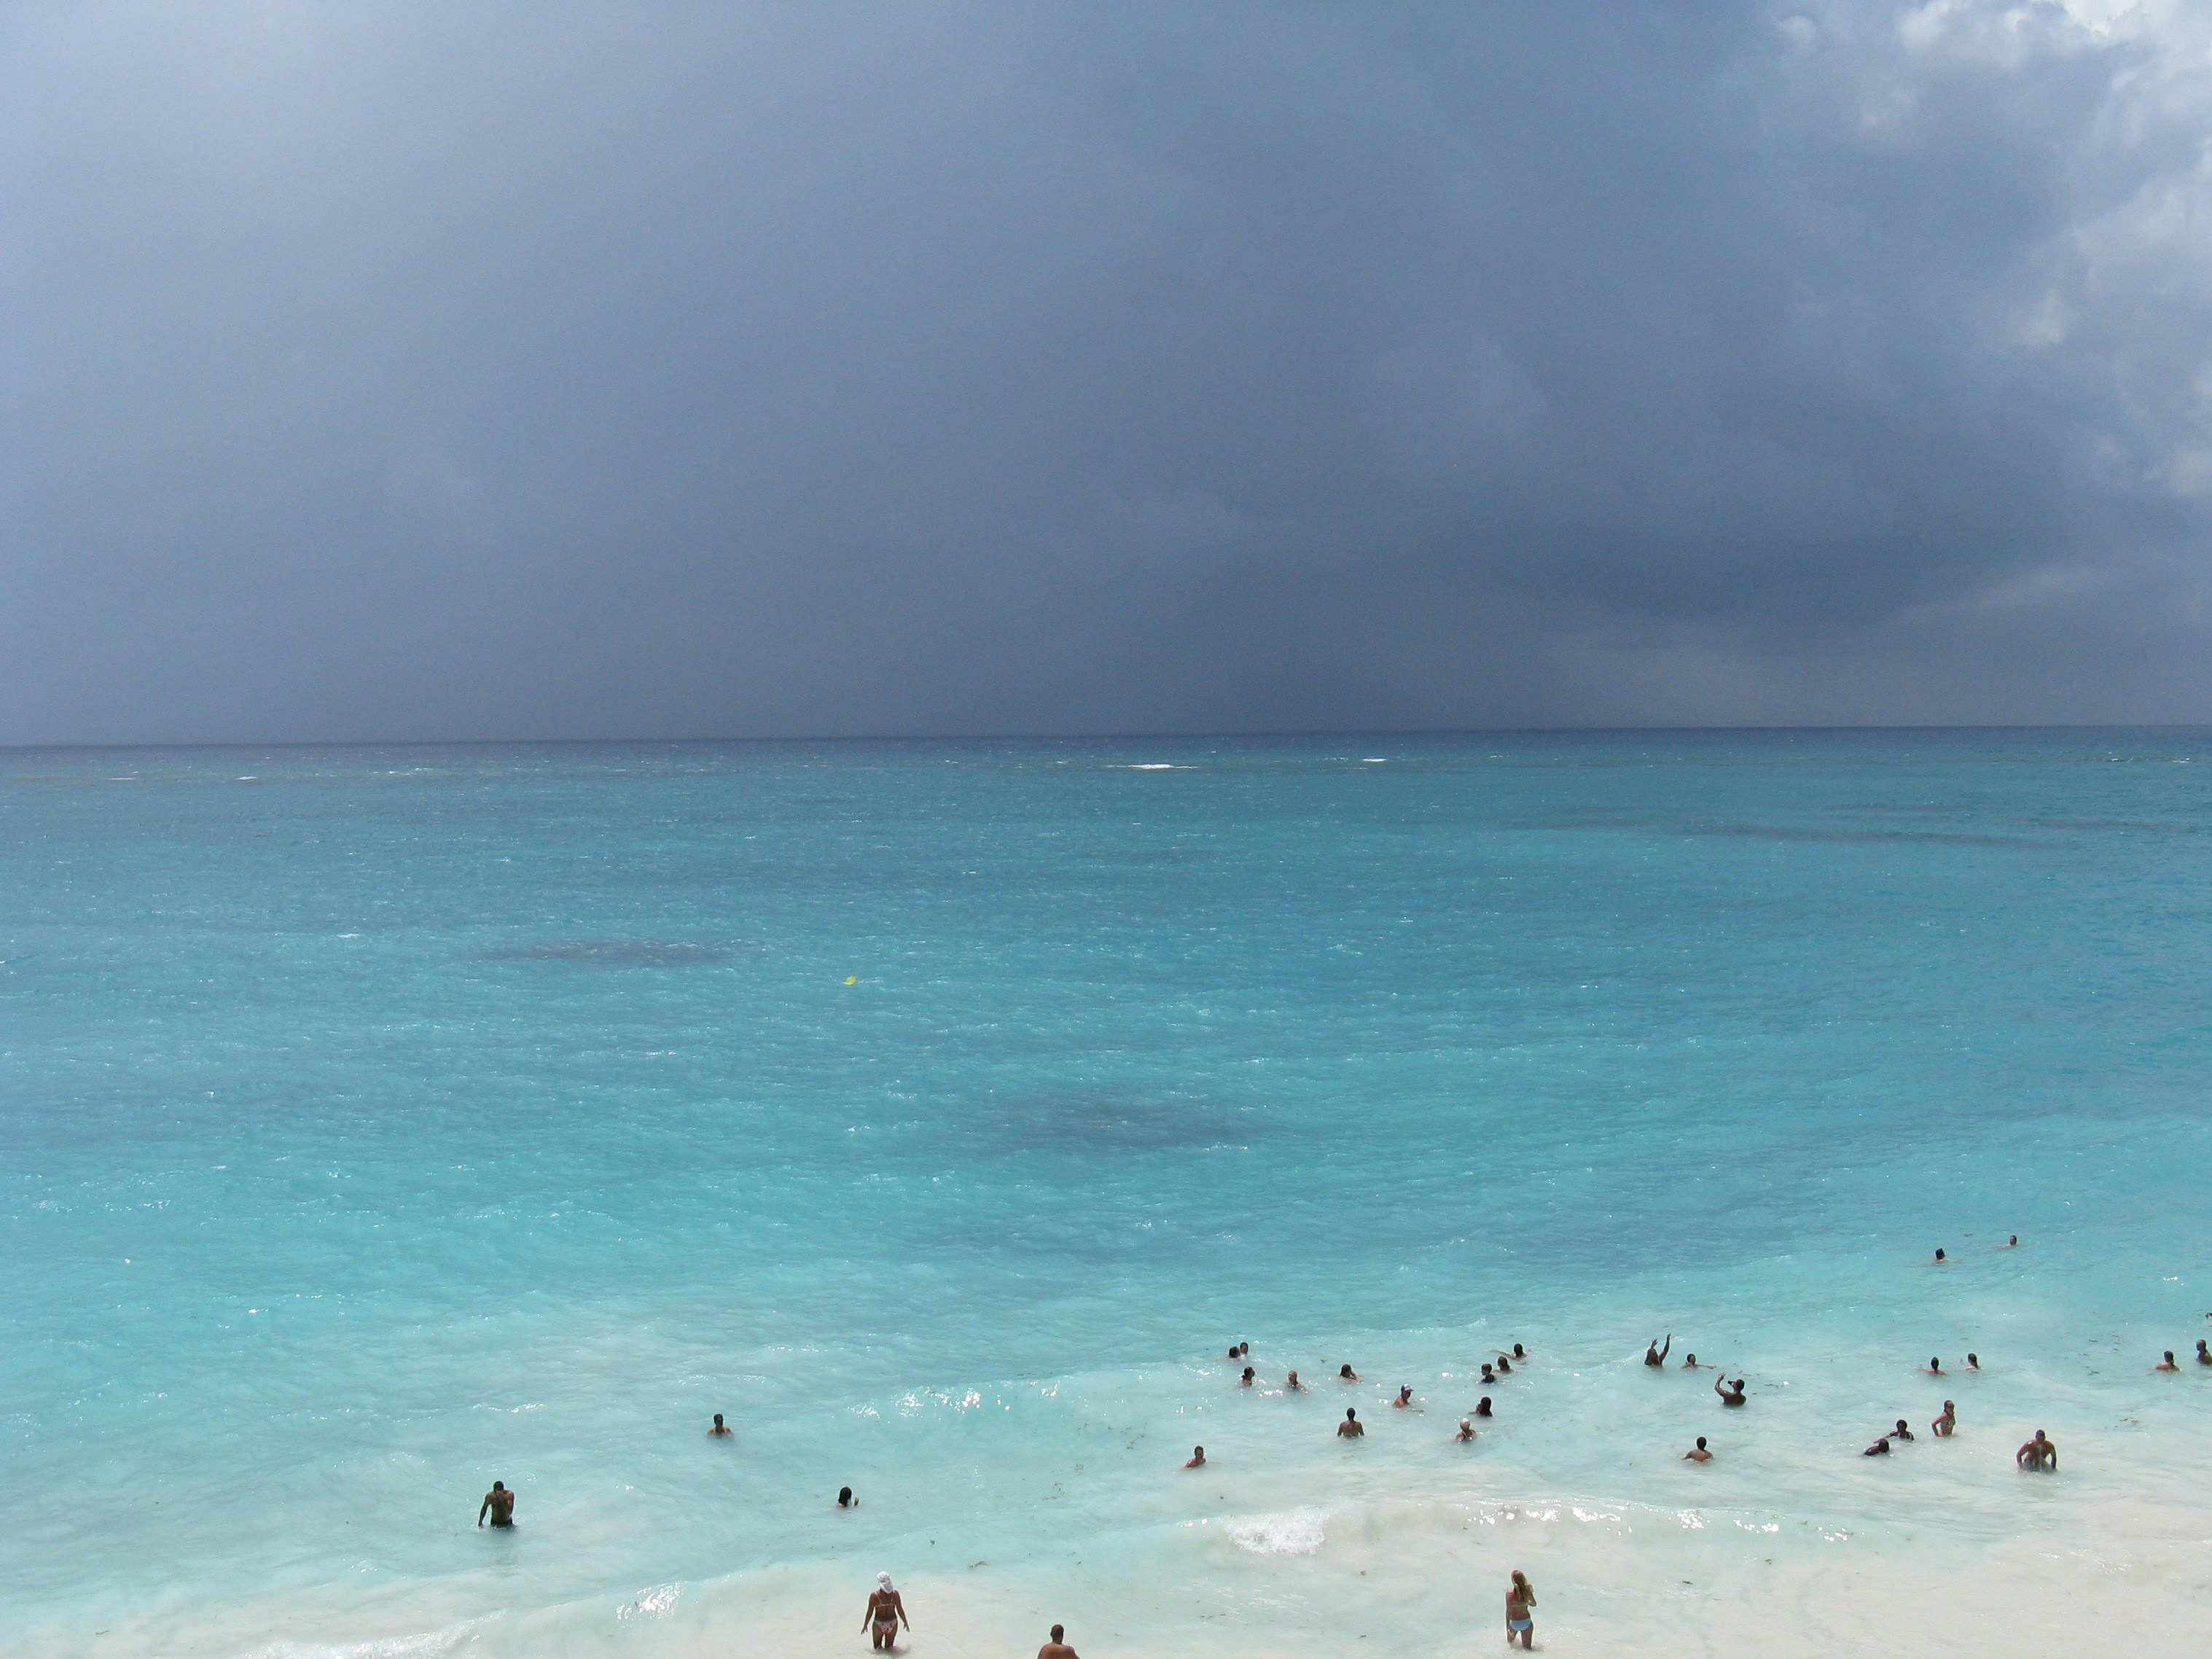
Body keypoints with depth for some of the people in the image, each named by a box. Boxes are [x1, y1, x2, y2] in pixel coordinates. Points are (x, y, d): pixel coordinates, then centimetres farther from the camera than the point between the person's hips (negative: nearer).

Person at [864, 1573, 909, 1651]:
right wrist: (906, 1623, 13)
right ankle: (887, 1649, -9)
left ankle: (880, 1649, -9)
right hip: (892, 1624, 2)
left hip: (879, 1625, -2)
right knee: (889, 1648, 19)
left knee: (877, 1646, 18)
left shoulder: (874, 1595, -16)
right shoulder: (895, 1594, -12)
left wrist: (865, 1625, 9)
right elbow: (900, 1610, -3)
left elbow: (870, 1612, -8)